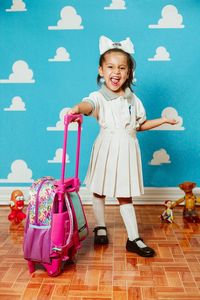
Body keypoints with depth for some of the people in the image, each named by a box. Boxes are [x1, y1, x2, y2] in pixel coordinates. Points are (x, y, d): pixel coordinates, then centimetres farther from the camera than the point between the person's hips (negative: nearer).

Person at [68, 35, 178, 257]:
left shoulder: (132, 99, 5)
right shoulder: (99, 97, -10)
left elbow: (140, 124, 17)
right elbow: (88, 105, -35)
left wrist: (162, 120, 11)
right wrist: (77, 108, -58)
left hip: (126, 150, 2)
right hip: (106, 149, -2)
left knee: (125, 196, 7)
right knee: (99, 191, 13)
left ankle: (133, 239, 15)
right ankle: (100, 227, 36)